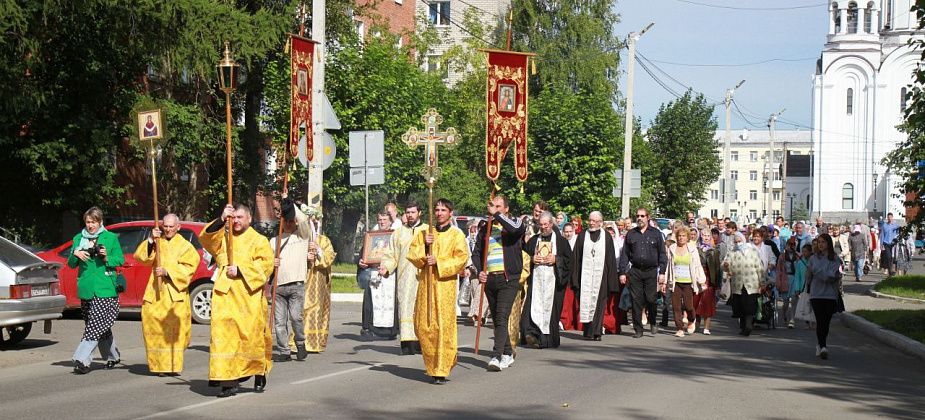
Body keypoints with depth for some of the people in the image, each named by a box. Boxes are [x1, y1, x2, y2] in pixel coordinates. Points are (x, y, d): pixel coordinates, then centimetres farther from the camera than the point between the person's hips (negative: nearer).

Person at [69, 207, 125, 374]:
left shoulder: (110, 238, 2)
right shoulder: (78, 239, 12)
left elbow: (121, 260, 3)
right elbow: (71, 264, 13)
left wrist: (107, 258, -14)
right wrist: (75, 254, -7)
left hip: (105, 290, -4)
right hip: (86, 289, 4)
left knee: (96, 325, -14)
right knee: (102, 327, 13)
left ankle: (82, 359, -18)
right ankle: (112, 356, 28)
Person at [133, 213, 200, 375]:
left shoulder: (185, 246, 9)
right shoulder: (156, 243, 15)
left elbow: (188, 269, -2)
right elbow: (140, 257, 1)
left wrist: (167, 272, -13)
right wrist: (150, 240, -11)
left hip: (176, 295, -2)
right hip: (156, 293, 2)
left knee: (174, 330, -8)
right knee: (155, 330, -6)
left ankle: (174, 365, -1)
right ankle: (160, 365, -1)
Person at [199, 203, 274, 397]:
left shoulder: (259, 240, 7)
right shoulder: (223, 238, 17)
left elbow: (266, 264, -5)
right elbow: (205, 238, 0)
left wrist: (240, 270, -12)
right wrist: (221, 220, -10)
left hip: (248, 296, -2)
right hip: (225, 295, 2)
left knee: (252, 335, 2)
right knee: (224, 335, -9)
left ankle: (259, 375, 23)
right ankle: (229, 382, -12)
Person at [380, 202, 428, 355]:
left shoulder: (428, 231, 9)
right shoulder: (398, 233, 16)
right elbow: (391, 255, 13)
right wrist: (386, 267, -4)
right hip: (404, 277, 1)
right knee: (406, 307, -6)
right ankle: (408, 343, -8)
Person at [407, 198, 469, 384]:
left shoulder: (456, 235, 4)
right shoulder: (425, 233, 16)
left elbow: (461, 258, -6)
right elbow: (411, 254, 9)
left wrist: (438, 262, -14)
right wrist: (424, 246, -8)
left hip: (445, 284, -4)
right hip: (425, 283, 4)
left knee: (444, 326, -8)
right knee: (423, 326, 1)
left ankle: (441, 370, -5)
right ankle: (433, 364, 18)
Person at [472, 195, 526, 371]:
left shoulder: (513, 223, 2)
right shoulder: (486, 229, 16)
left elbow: (518, 228, -23)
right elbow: (476, 253, 18)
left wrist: (497, 214, -15)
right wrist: (479, 271, 0)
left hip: (508, 279, -6)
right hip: (489, 279, 6)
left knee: (501, 317, -16)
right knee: (496, 319, 12)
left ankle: (497, 356, -22)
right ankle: (508, 354, 24)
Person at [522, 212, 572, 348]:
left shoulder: (561, 241, 7)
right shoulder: (533, 240, 14)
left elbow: (569, 259, 4)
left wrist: (556, 260, -11)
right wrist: (532, 259, -4)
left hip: (553, 279, -2)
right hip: (536, 278, 2)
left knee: (551, 306, -2)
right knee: (534, 305, -14)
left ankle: (549, 339, 6)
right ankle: (532, 333, -22)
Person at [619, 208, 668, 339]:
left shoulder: (655, 233, 6)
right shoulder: (631, 234, 11)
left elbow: (662, 254, 5)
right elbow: (624, 254, 11)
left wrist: (662, 272, -2)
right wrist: (622, 272, 4)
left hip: (651, 271, -2)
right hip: (635, 271, 2)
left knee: (651, 299, -5)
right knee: (636, 301, 0)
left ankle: (654, 324, 20)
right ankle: (638, 329, 6)